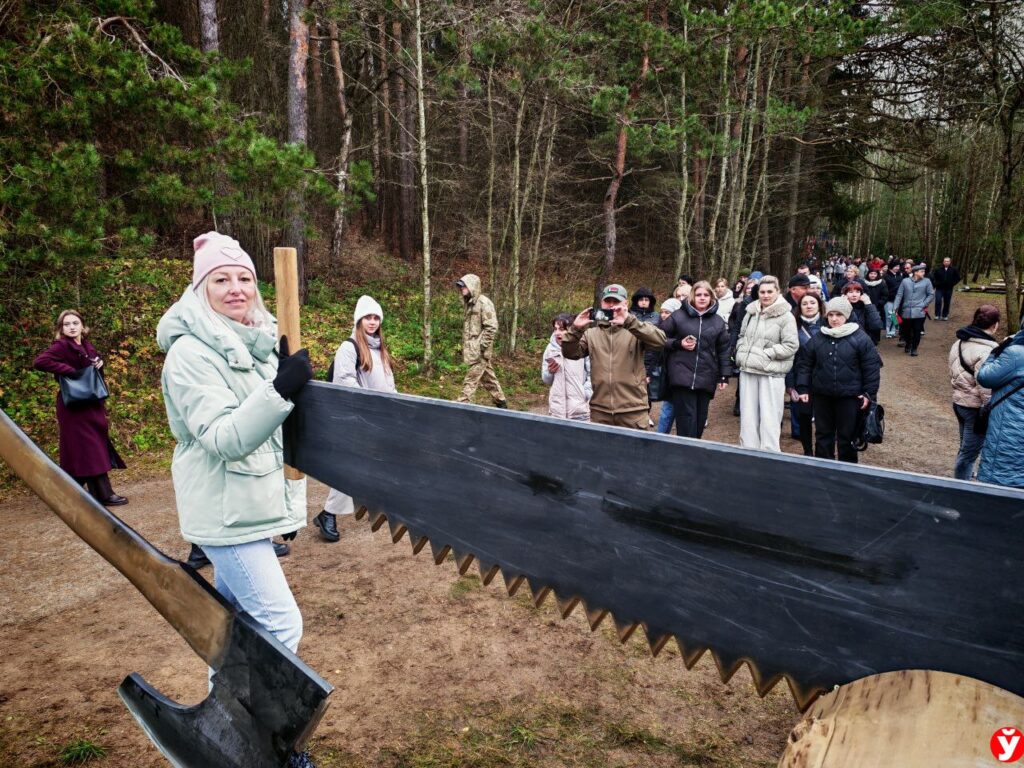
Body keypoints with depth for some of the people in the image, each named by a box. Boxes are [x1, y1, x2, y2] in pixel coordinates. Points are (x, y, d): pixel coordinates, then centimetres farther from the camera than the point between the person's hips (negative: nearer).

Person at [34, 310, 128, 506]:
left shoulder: (86, 346, 10)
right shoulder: (62, 346, -12)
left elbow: (94, 368, 24)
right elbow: (40, 361, -27)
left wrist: (99, 363, 0)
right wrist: (69, 370, -21)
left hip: (91, 404, 8)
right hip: (75, 407, -8)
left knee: (96, 445, 11)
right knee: (88, 448, -5)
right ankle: (103, 494, -1)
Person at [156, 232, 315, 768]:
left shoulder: (261, 343, 7)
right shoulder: (191, 353, -16)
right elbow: (223, 438, -25)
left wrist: (291, 503, 16)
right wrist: (281, 390, -35)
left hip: (255, 502, 8)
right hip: (226, 510, -8)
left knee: (234, 615, 21)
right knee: (281, 623, -6)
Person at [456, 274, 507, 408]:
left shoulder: (484, 302, -14)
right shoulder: (470, 303, 13)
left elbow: (491, 327, -19)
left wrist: (481, 346, -19)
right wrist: (466, 345, 15)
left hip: (479, 350, -9)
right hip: (472, 349, 9)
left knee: (471, 378, -7)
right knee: (487, 376, 16)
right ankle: (501, 402, 26)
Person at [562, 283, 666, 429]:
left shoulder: (636, 329, 1)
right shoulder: (591, 333, 11)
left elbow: (660, 340, -16)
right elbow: (570, 354, 3)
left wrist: (629, 322, -26)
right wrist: (576, 329, -14)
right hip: (599, 412, 3)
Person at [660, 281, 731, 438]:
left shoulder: (718, 321, 11)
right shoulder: (678, 316, 1)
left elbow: (723, 350, 13)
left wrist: (724, 375, 8)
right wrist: (678, 344, -10)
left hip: (706, 378, 3)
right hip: (682, 376, -3)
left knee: (700, 418, 8)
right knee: (687, 418, -7)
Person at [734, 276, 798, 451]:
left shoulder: (785, 316, -6)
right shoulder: (751, 312, 10)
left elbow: (791, 345, -11)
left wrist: (766, 354, -13)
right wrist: (741, 353, 5)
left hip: (772, 373, -5)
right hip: (748, 371, 5)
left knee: (769, 418, -3)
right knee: (748, 416, 11)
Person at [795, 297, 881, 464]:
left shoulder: (860, 338, -5)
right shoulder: (817, 339, 4)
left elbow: (872, 367, -4)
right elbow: (804, 365, 8)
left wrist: (869, 393, -7)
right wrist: (803, 389, 1)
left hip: (850, 397, -3)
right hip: (821, 396, 3)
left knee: (847, 437, 6)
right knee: (823, 435, 11)